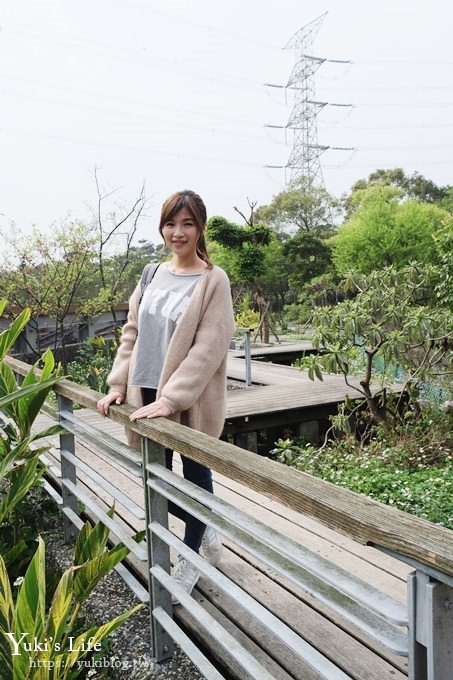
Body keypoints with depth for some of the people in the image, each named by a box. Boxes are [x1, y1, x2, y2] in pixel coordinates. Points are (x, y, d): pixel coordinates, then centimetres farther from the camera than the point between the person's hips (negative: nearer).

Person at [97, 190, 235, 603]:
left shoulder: (213, 281, -10)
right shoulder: (152, 275, 7)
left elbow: (208, 348, -17)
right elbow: (133, 332, 10)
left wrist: (170, 399, -21)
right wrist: (118, 384, 3)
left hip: (191, 401, -6)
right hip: (149, 394, 6)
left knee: (195, 475, 11)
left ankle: (188, 562, 33)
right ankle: (205, 530, 41)